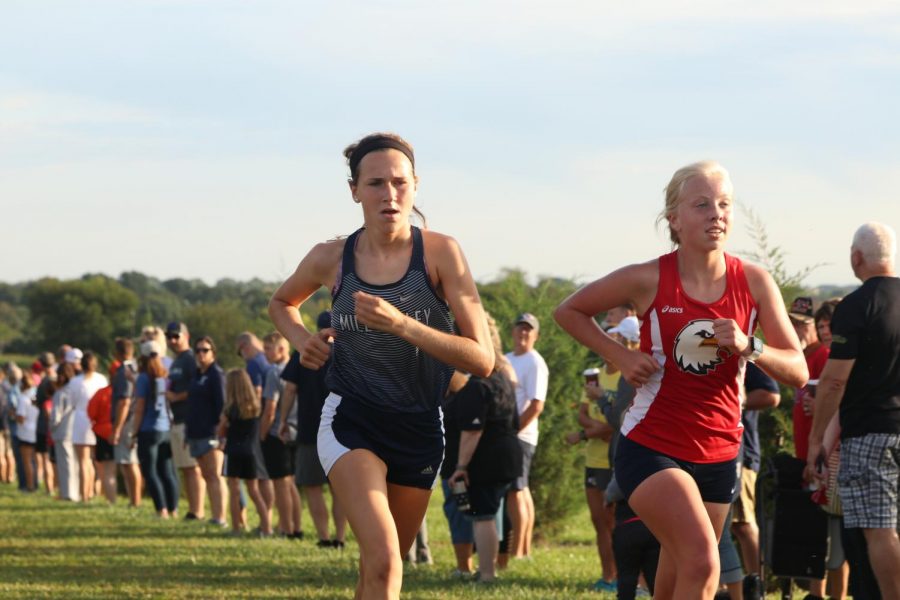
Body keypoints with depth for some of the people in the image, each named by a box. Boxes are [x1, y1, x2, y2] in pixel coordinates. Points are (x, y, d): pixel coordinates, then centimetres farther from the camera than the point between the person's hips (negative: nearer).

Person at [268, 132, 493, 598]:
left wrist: (401, 324, -28)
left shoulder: (440, 253, -11)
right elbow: (282, 303, 19)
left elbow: (483, 360, -17)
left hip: (420, 430, 2)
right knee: (383, 561, -24)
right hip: (351, 423, -2)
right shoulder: (331, 259, -5)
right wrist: (301, 340, -3)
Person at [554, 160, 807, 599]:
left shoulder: (754, 283, -2)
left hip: (718, 458, 4)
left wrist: (748, 347, -21)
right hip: (650, 448, -4)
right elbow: (569, 311, 6)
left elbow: (798, 372, -3)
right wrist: (620, 356, -7)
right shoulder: (648, 280, -9)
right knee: (702, 563, -25)